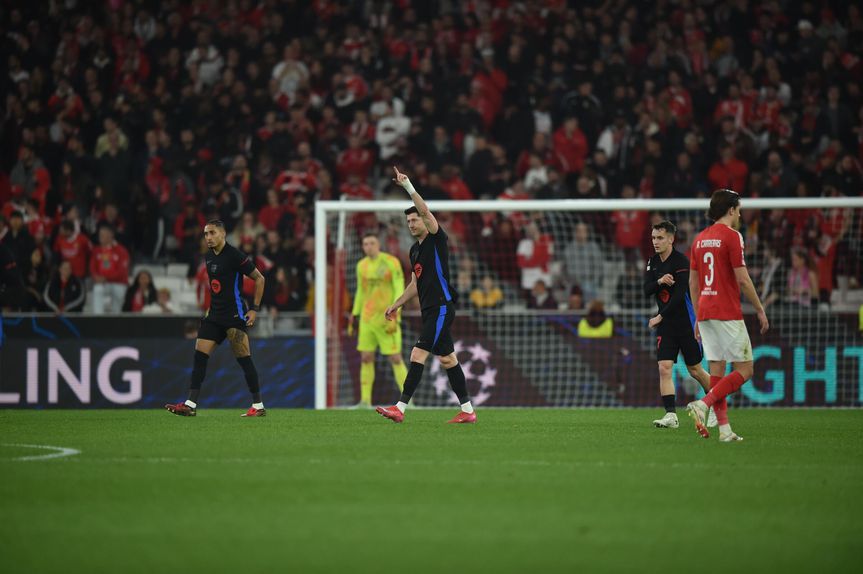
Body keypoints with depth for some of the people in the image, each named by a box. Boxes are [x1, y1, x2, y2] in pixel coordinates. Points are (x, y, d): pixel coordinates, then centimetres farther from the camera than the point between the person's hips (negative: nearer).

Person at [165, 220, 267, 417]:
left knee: (244, 360, -5)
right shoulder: (208, 257, 11)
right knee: (199, 356, -2)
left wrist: (255, 309, -9)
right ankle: (191, 405, -3)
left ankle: (258, 406, 3)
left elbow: (259, 279, -6)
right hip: (215, 315, 7)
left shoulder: (235, 256, -11)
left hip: (234, 315, -7)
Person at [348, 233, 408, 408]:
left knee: (395, 358, -7)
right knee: (366, 358, 2)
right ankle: (365, 401, 6)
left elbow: (399, 290, -10)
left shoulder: (391, 262, -7)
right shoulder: (362, 265, 11)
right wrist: (353, 317, 16)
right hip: (367, 319, 5)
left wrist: (394, 317, -18)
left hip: (387, 319, -5)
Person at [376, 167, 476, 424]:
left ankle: (400, 408, -19)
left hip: (441, 307, -10)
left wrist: (407, 185, -24)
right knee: (447, 359, 10)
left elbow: (425, 210, -21)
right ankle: (468, 410, 14)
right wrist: (396, 305, 25)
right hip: (430, 310, 10)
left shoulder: (436, 239, -6)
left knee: (418, 355, -15)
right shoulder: (415, 249, 18)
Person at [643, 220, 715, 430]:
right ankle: (671, 415, -11)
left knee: (695, 370, 4)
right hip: (665, 325, 5)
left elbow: (679, 295, -20)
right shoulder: (653, 262, 8)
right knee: (664, 368, -10)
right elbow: (646, 290, 2)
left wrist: (660, 316, -18)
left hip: (685, 322, -5)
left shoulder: (681, 261, -14)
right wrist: (659, 281, -19)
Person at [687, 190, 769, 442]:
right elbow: (743, 280, -13)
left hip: (705, 312, 8)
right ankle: (702, 405, -18)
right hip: (728, 314, -8)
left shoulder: (700, 239, 13)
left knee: (717, 369, 7)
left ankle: (724, 428, 3)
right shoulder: (731, 236, -10)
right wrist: (760, 310, -3)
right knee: (744, 370, -3)